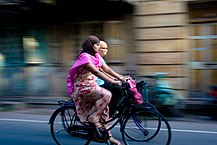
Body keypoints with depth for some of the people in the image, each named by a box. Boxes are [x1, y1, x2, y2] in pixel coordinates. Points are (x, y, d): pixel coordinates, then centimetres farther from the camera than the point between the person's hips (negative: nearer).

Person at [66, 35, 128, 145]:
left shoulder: (96, 56, 11)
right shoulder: (85, 57, -17)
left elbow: (106, 69, 7)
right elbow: (96, 72, -26)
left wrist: (121, 77, -4)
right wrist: (113, 82, -31)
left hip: (92, 86, 9)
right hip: (83, 88, -9)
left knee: (104, 107, -1)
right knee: (106, 95, -26)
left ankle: (107, 135, 7)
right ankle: (93, 118, -13)